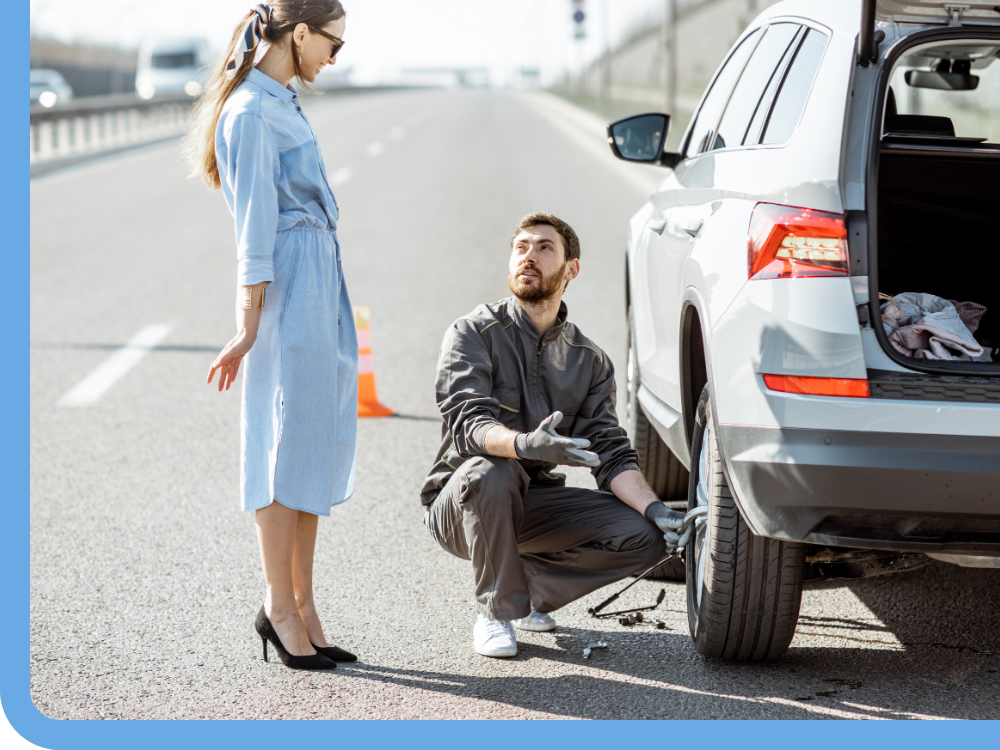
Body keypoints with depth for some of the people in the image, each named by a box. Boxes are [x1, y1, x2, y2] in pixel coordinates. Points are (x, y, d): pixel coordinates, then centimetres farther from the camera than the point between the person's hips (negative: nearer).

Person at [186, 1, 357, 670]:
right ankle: (281, 607, 3)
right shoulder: (251, 112, -12)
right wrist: (248, 325, -15)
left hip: (321, 288, 10)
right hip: (288, 294, -10)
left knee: (319, 442, 9)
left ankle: (304, 605, 14)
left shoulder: (282, 103, 18)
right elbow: (255, 224, -15)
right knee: (289, 446, -4)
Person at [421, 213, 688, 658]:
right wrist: (524, 444, -47)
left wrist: (654, 509, -22)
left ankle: (528, 588, 6)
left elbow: (610, 454, -1)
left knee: (644, 537, -15)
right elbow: (469, 424, -25)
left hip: (533, 504, 4)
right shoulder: (473, 334, -9)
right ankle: (494, 610, -15)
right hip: (458, 504, -4)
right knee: (488, 472, -39)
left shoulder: (590, 361, 6)